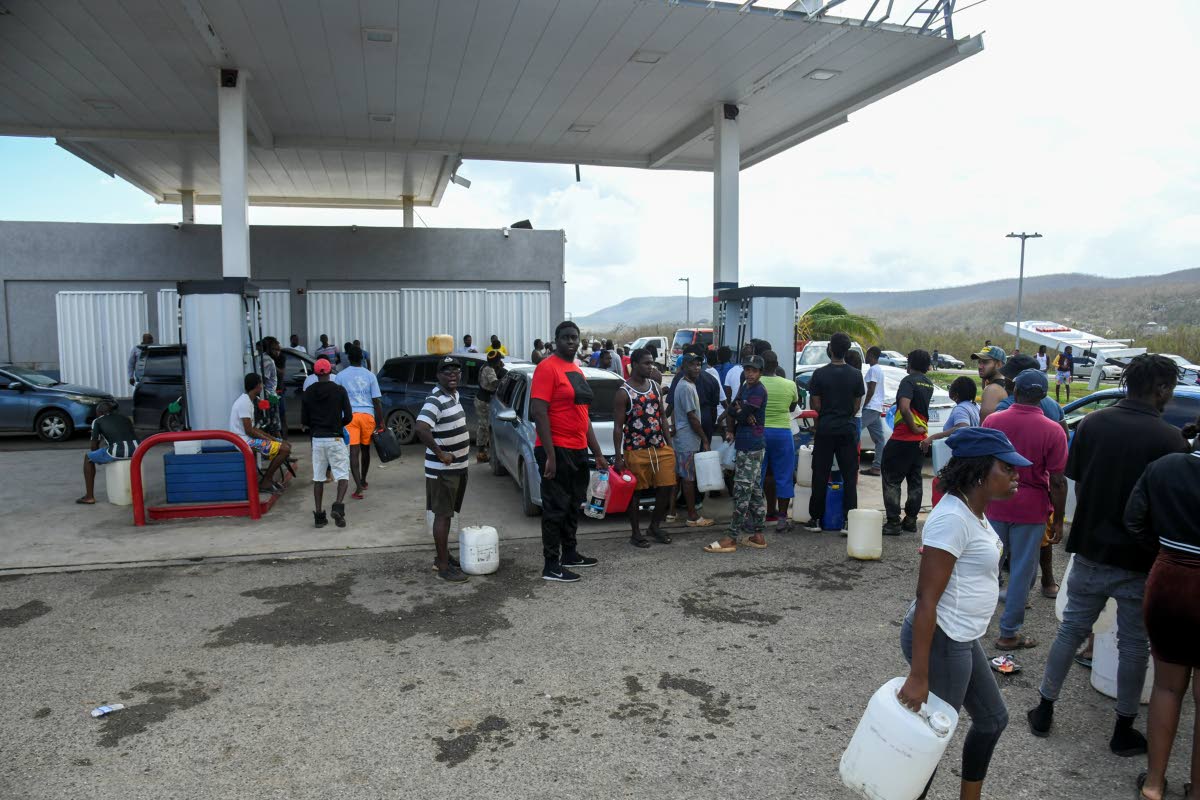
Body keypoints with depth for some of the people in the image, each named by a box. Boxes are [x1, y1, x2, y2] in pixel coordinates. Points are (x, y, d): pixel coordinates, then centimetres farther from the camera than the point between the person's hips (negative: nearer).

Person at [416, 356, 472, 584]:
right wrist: (440, 454, -26)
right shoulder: (435, 401, -21)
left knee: (448, 514, 17)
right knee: (442, 515, -2)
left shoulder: (454, 395, 8)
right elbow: (421, 429, -35)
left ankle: (443, 556, 29)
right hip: (443, 470, -9)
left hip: (458, 467, 9)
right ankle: (443, 567, 4)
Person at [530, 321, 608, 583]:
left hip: (578, 451, 9)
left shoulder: (577, 371, 16)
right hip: (557, 451, -9)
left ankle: (570, 554, 31)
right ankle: (551, 566, 4)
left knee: (573, 506, 18)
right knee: (555, 508, -3)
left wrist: (598, 454, 19)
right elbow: (538, 412, -18)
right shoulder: (547, 367, -11)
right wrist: (550, 455, -23)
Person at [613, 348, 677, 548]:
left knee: (667, 487, 5)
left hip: (660, 448, 6)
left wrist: (670, 445, 11)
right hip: (635, 450, -5)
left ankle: (655, 525, 25)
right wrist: (618, 457, -11)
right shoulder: (624, 393, -8)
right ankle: (635, 533, 17)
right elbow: (618, 426, -8)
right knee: (634, 492, 3)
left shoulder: (656, 387, 10)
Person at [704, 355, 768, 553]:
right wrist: (730, 431, -2)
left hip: (751, 448, -10)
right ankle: (758, 535, 21)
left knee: (742, 492, -9)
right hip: (745, 446, 10)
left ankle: (731, 538, -7)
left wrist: (735, 410, 3)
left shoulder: (759, 391, -13)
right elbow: (732, 411, 12)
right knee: (754, 492, 14)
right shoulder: (743, 388, 15)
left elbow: (741, 415, -18)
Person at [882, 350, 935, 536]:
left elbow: (905, 408, -26)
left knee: (892, 480, -2)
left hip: (903, 438, -8)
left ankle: (893, 522, -4)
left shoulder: (909, 381, -14)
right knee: (915, 480, 14)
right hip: (921, 438, 8)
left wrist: (914, 428, -16)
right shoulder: (929, 384, 11)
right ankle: (911, 520, 19)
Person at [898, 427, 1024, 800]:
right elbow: (926, 600, -26)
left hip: (962, 638, 10)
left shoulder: (973, 511, 4)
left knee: (992, 719, 25)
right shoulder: (952, 518, -25)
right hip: (939, 640, -10)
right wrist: (919, 675, -25)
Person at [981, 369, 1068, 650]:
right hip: (1031, 510, -2)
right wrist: (1058, 520, 0)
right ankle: (1009, 633, 16)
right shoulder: (1053, 431, -12)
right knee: (1022, 571, 8)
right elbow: (1057, 482, -11)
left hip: (994, 506, 2)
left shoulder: (992, 421, -5)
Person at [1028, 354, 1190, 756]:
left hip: (1090, 550, 3)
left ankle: (1044, 711, 23)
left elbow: (1076, 483, 3)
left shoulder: (1091, 423, -4)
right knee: (1133, 644, 13)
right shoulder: (1168, 438, -15)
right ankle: (1124, 730, 25)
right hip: (1139, 558, -3)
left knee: (1071, 630, 15)